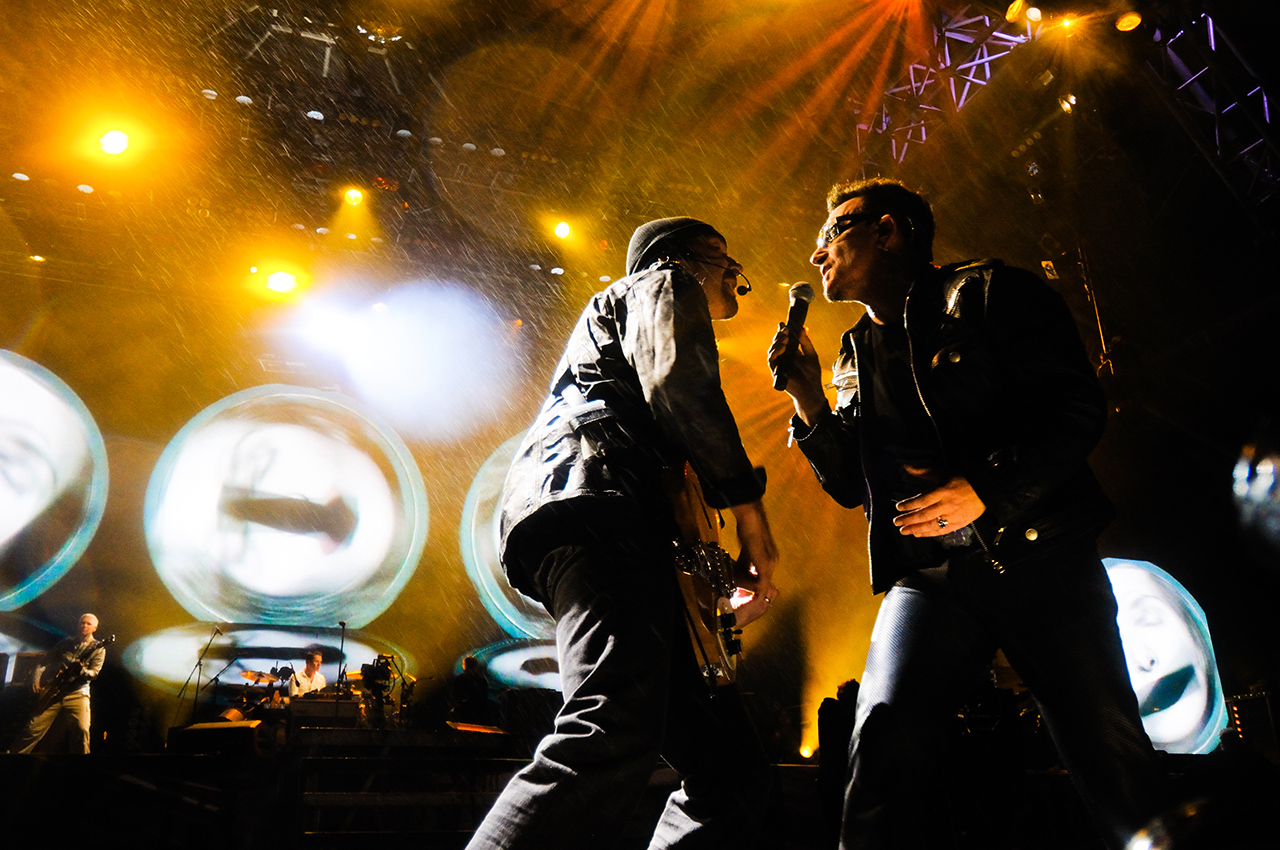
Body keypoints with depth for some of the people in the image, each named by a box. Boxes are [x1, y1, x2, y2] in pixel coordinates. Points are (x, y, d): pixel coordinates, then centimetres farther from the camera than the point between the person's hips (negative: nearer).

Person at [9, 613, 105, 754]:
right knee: (34, 728, -1)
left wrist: (81, 670, -27)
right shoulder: (66, 643, 12)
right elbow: (45, 662, 15)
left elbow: (94, 673, -7)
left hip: (77, 692, -3)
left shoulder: (98, 649, 2)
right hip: (53, 691, 3)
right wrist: (36, 679, 0)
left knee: (82, 729, -19)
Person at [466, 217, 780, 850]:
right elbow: (677, 382, -7)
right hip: (594, 498, -10)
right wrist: (748, 507, -5)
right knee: (617, 738, -31)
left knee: (732, 772, 0)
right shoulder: (662, 284, 18)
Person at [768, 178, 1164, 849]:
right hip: (930, 577, 3)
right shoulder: (856, 355, 19)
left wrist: (988, 487, -18)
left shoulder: (987, 293, 5)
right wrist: (808, 399, 6)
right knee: (881, 747, -17)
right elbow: (850, 486, 20)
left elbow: (1078, 405, -5)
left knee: (1111, 759, -4)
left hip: (1039, 555, -3)